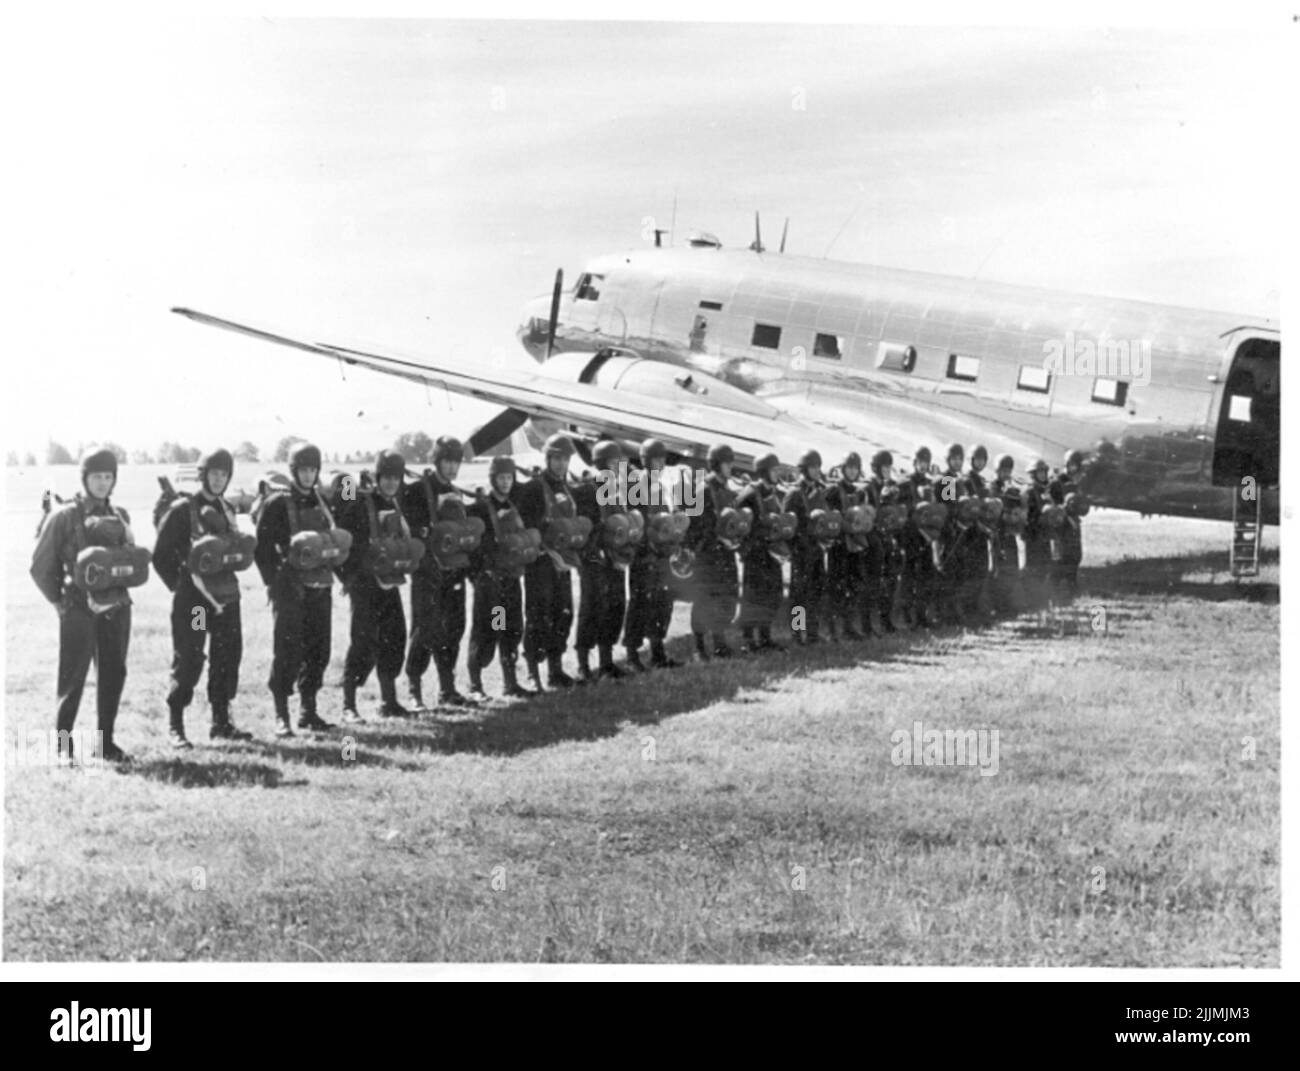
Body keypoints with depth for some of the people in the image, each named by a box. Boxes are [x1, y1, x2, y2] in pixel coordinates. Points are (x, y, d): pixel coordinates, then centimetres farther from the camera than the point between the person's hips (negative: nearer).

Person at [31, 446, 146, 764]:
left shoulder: (120, 516, 10)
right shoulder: (64, 517, -5)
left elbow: (132, 559, 21)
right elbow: (41, 567, -2)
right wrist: (60, 602, 0)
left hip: (117, 607, 5)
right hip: (80, 610, -5)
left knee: (113, 677, 8)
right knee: (72, 679, -3)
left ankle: (107, 743, 17)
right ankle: (63, 746, 7)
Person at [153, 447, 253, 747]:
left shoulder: (227, 509, 13)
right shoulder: (182, 509, -7)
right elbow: (161, 555, -8)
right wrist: (179, 584, -7)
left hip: (226, 596, 7)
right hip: (192, 598, -7)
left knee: (228, 658, 9)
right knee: (187, 661, -5)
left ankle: (221, 722, 19)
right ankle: (175, 725, 4)